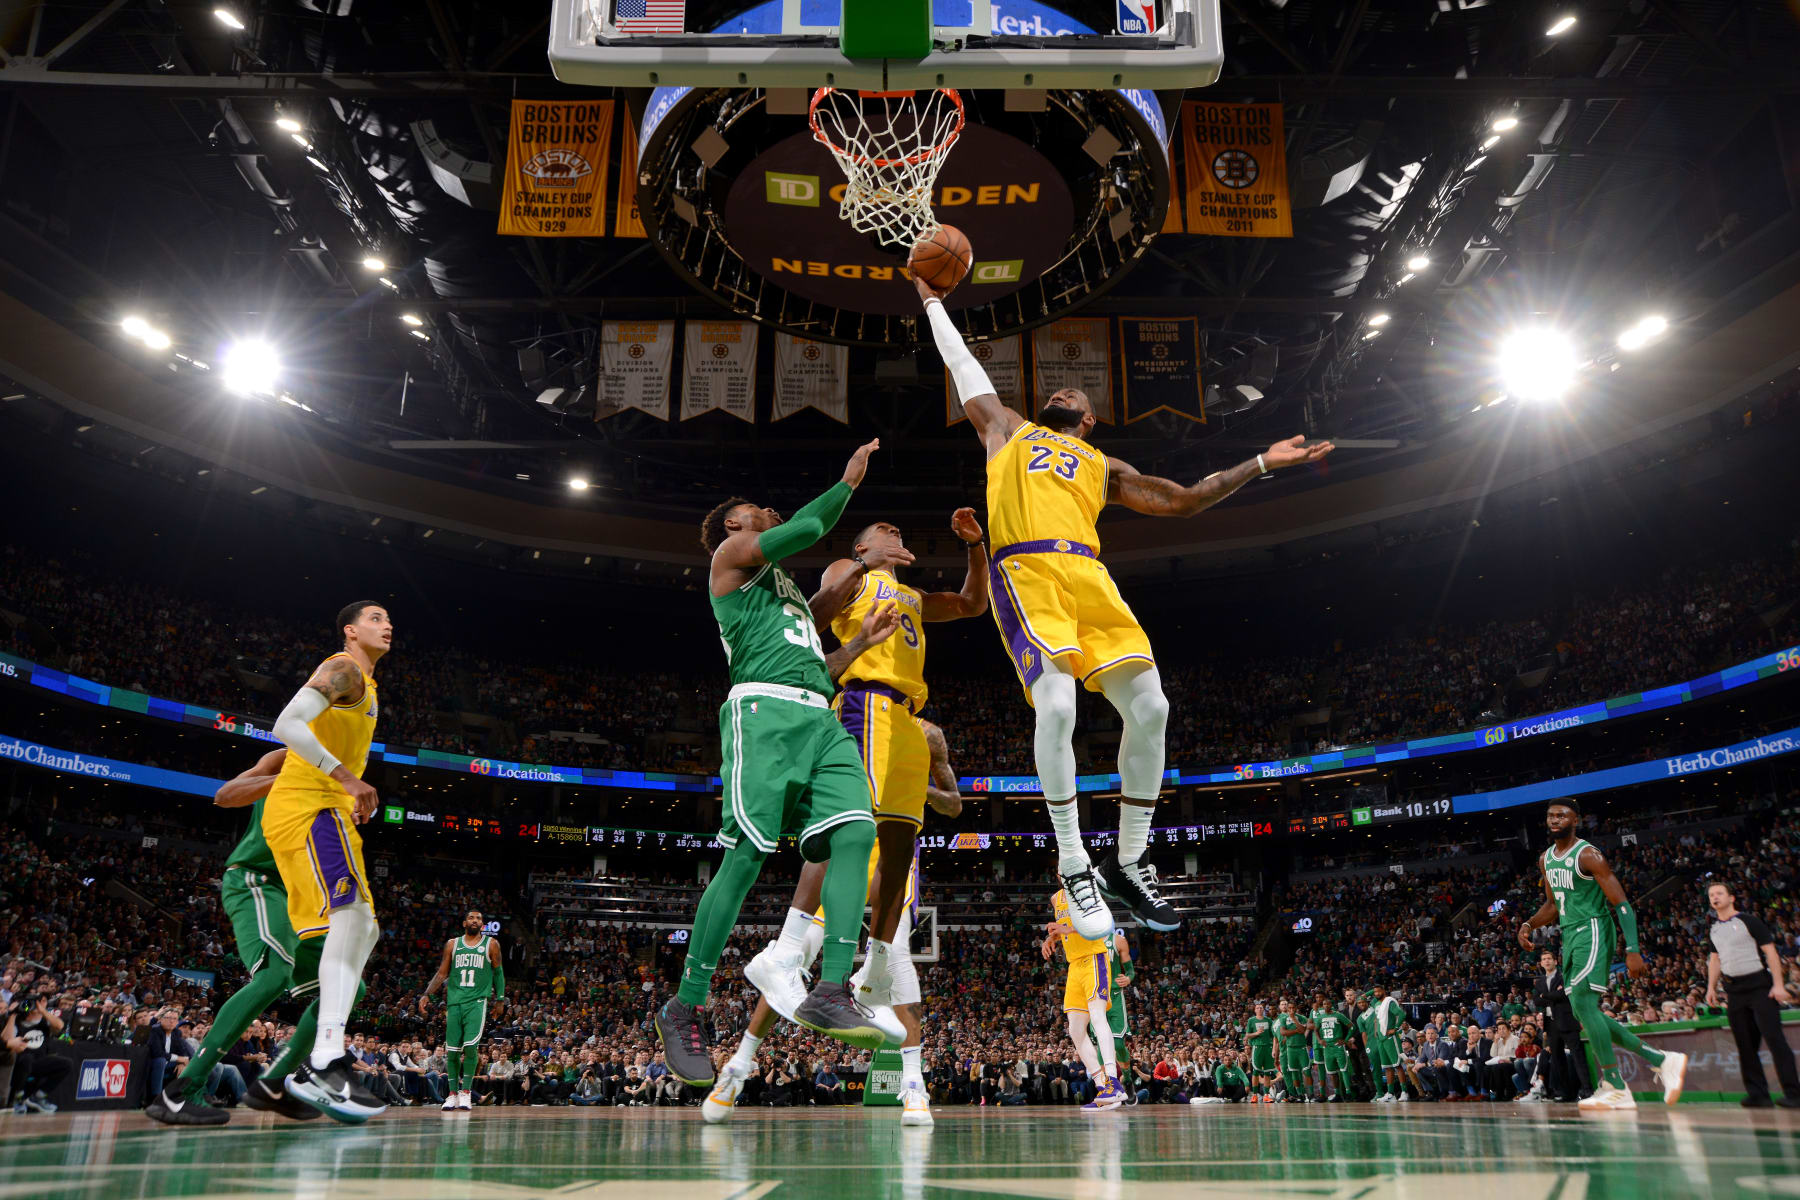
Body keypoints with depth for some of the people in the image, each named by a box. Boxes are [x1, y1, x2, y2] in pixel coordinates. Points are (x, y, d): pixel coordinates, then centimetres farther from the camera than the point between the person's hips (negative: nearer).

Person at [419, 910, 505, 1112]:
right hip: (454, 1001, 3)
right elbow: (442, 973, 14)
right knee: (452, 1050, 2)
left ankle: (466, 1092, -6)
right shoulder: (452, 944, 12)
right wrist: (427, 994, 4)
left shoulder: (491, 944, 6)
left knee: (470, 1046, -15)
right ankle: (453, 1094, 13)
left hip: (477, 1001, -2)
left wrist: (500, 997, 1)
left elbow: (498, 972, 10)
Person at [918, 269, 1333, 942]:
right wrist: (934, 304, 47)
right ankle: (1073, 866, -11)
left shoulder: (1104, 468, 33)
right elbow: (961, 366, 39)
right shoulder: (1007, 431, 30)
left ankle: (1128, 865, 3)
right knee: (1057, 705, -26)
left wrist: (1262, 463, 27)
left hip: (1089, 577, 3)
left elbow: (1184, 501, 30)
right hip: (1026, 571, -3)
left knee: (1149, 708, -13)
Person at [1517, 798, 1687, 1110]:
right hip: (1569, 936, 9)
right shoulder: (1546, 860, 13)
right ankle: (1661, 1060, 17)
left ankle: (1615, 1089, -13)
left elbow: (1621, 904, -15)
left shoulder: (1587, 855, -12)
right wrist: (1528, 924, 6)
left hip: (1593, 932, -9)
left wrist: (1632, 951, -23)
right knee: (1585, 1013, 7)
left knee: (1582, 1003, -19)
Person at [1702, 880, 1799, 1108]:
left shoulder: (1749, 921, -3)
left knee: (1774, 1038, -10)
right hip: (1734, 991, 6)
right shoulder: (1713, 930, 14)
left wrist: (1778, 984, -14)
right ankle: (1758, 1094, 5)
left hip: (1759, 985, -6)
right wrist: (1711, 987, 12)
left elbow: (1770, 951, -6)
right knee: (1745, 1044, 3)